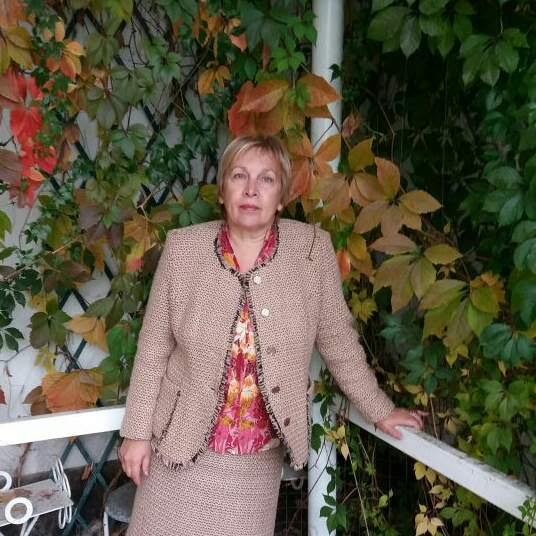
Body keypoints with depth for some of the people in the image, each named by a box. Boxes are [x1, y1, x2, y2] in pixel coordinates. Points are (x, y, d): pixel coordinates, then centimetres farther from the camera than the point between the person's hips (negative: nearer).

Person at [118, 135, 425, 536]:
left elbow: (338, 340, 2)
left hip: (258, 461, 0)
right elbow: (154, 348, -1)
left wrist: (379, 411, 7)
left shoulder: (313, 249, -9)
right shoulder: (182, 249, -8)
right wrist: (137, 431, 1)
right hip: (182, 446, 0)